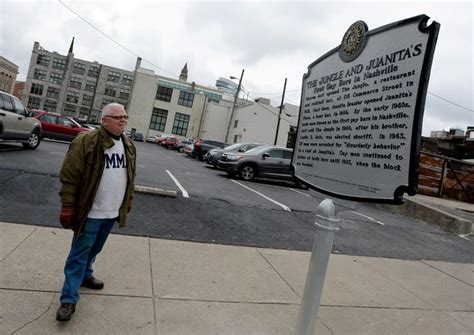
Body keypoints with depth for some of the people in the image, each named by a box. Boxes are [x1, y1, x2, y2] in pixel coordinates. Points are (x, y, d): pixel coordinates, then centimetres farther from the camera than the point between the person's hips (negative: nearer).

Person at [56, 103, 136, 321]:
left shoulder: (129, 146, 5)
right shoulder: (85, 142, -16)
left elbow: (130, 176, 16)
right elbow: (69, 177, -15)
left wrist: (128, 202, 17)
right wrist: (67, 209, -15)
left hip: (112, 213, 6)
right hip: (90, 213, -6)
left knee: (93, 250, 24)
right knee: (79, 255, 4)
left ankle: (85, 275, 45)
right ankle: (69, 299, 16)